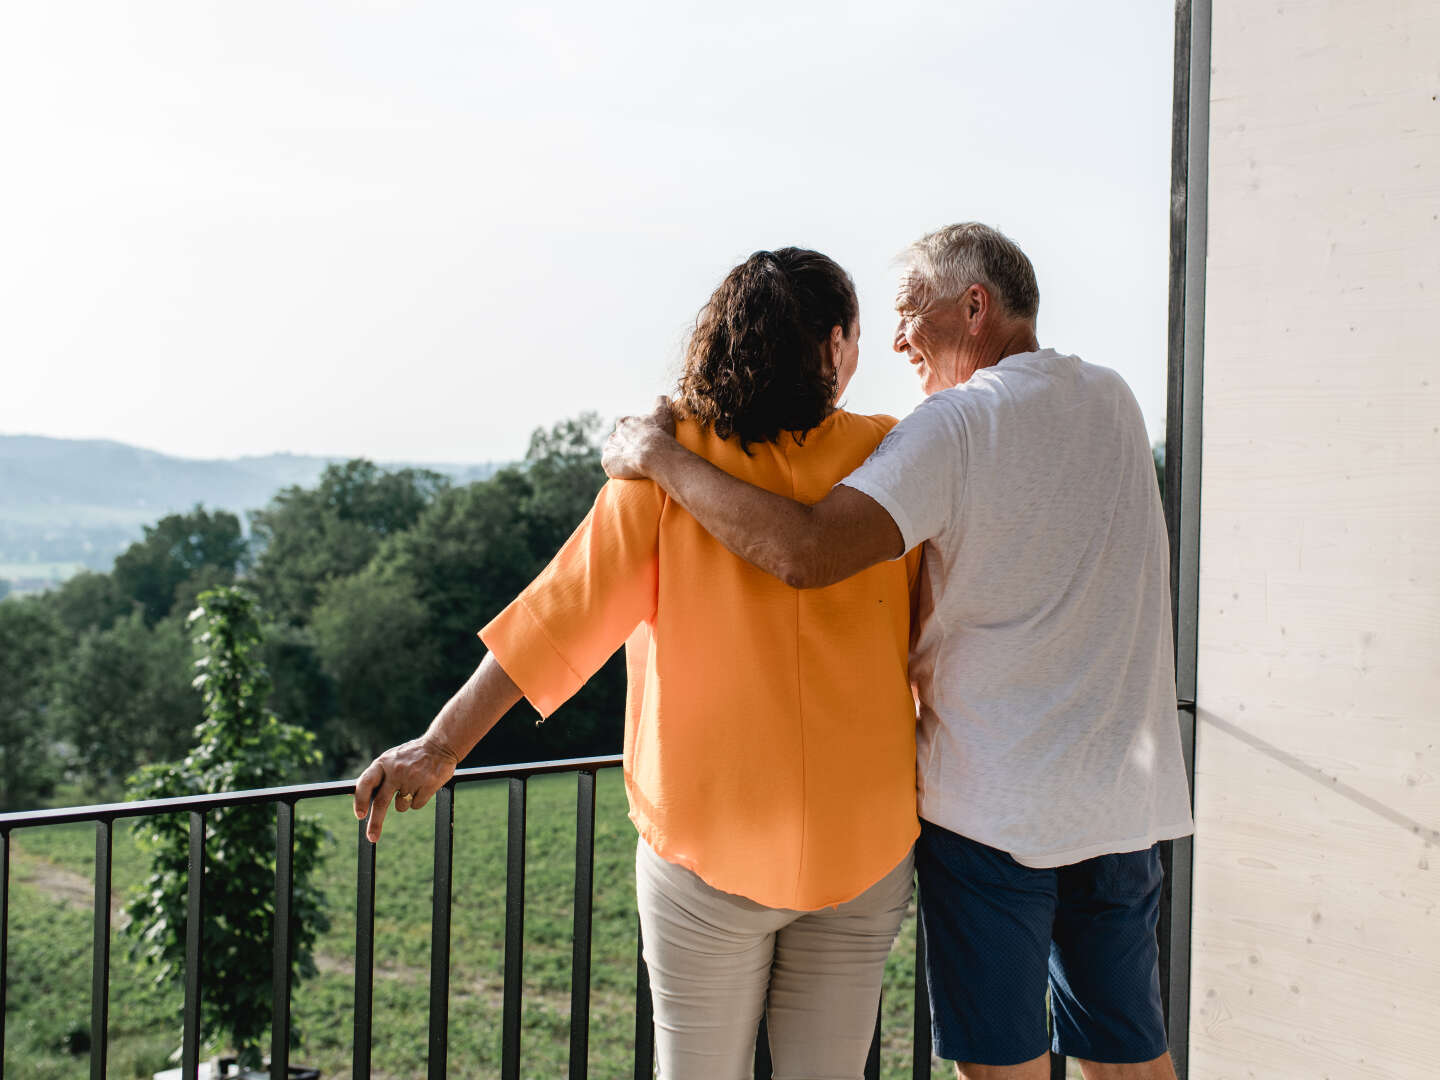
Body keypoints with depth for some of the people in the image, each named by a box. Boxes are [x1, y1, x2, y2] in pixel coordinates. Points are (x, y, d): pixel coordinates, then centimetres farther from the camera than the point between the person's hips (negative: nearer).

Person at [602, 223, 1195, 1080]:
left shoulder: (956, 425, -16)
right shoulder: (1112, 402, 7)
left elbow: (805, 553, -27)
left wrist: (659, 455, -16)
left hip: (992, 798, -6)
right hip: (1126, 791, 6)